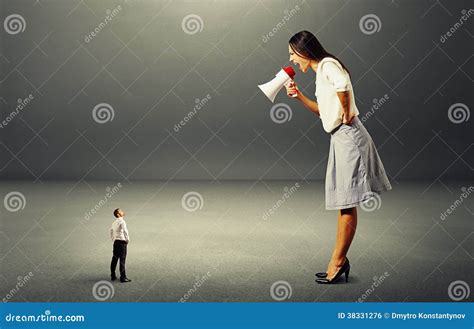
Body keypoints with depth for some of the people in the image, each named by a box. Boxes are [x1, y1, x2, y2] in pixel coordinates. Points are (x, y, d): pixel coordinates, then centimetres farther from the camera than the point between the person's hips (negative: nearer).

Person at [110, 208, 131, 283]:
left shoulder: (114, 222, 13)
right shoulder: (122, 221, -12)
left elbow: (111, 232, 20)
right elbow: (125, 232, -15)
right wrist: (128, 240, -2)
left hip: (115, 242, 8)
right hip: (122, 241, -8)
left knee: (114, 258, 13)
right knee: (122, 259, -7)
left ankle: (113, 276, 19)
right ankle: (123, 277, -7)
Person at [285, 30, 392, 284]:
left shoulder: (327, 64, -11)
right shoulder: (320, 71, 18)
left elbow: (342, 85, -34)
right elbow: (323, 110, 25)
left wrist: (346, 112, -21)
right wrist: (299, 96, 14)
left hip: (348, 136, -10)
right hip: (340, 138, 10)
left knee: (346, 203, -3)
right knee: (343, 203, 13)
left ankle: (337, 261, 5)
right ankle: (340, 260, 21)